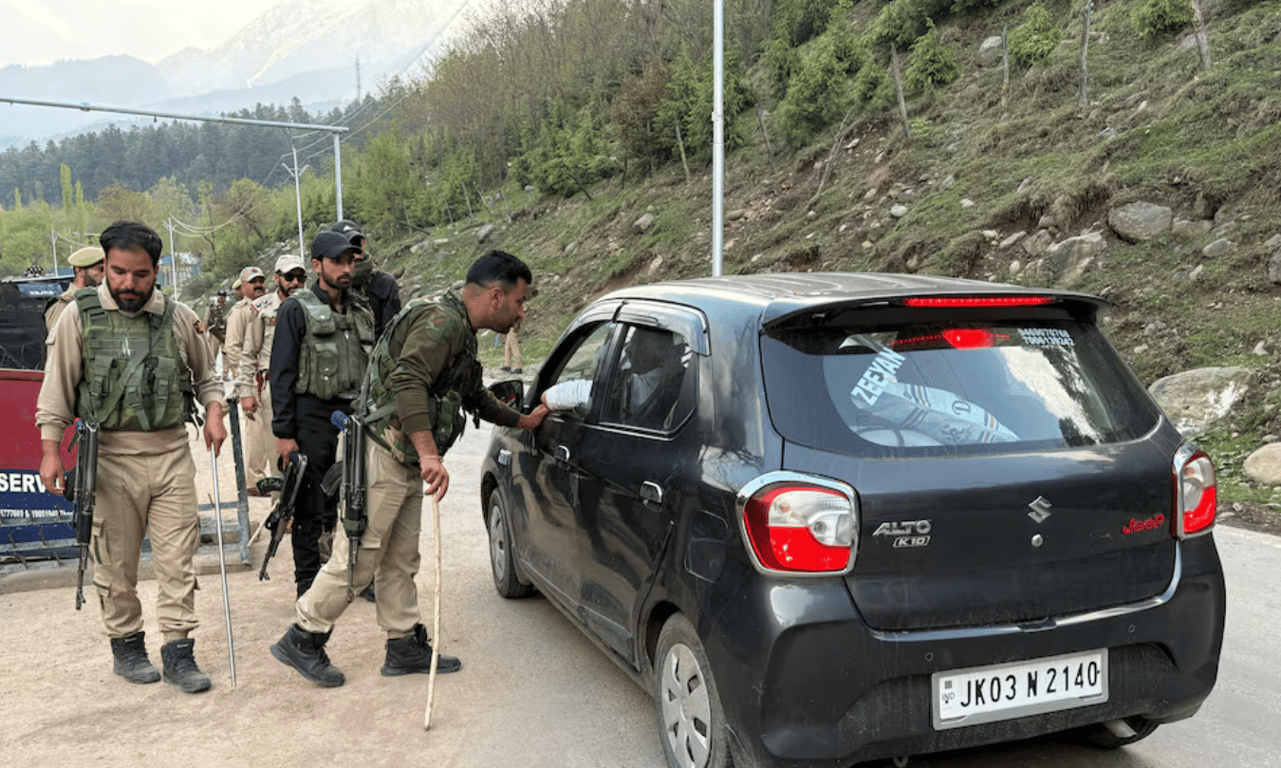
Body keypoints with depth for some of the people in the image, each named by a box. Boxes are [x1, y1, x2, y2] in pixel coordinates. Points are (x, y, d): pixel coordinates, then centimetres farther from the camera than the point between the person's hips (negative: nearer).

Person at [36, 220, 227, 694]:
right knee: (115, 562, 8)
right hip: (110, 457, -1)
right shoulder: (80, 317, 0)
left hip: (171, 452, 1)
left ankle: (178, 650, 11)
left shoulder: (180, 318, 5)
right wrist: (51, 452, 0)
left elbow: (205, 377, 17)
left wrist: (213, 413, -1)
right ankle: (125, 645, 26)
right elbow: (57, 389, 3)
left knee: (178, 558, 1)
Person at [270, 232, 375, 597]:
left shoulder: (361, 312, 14)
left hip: (353, 418, 5)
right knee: (310, 508, 2)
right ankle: (309, 585, 13)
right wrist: (284, 432, -11)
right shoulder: (296, 309, -2)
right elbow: (281, 374, -5)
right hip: (312, 419, -5)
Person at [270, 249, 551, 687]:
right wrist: (429, 453, -37)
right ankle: (302, 641, 12)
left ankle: (405, 646, 23)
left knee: (400, 560, 15)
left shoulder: (460, 332, 18)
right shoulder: (441, 321, -17)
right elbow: (408, 382, -31)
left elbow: (474, 395, 31)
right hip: (384, 456, -10)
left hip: (407, 464, 11)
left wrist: (523, 421, 33)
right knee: (356, 560, -2)